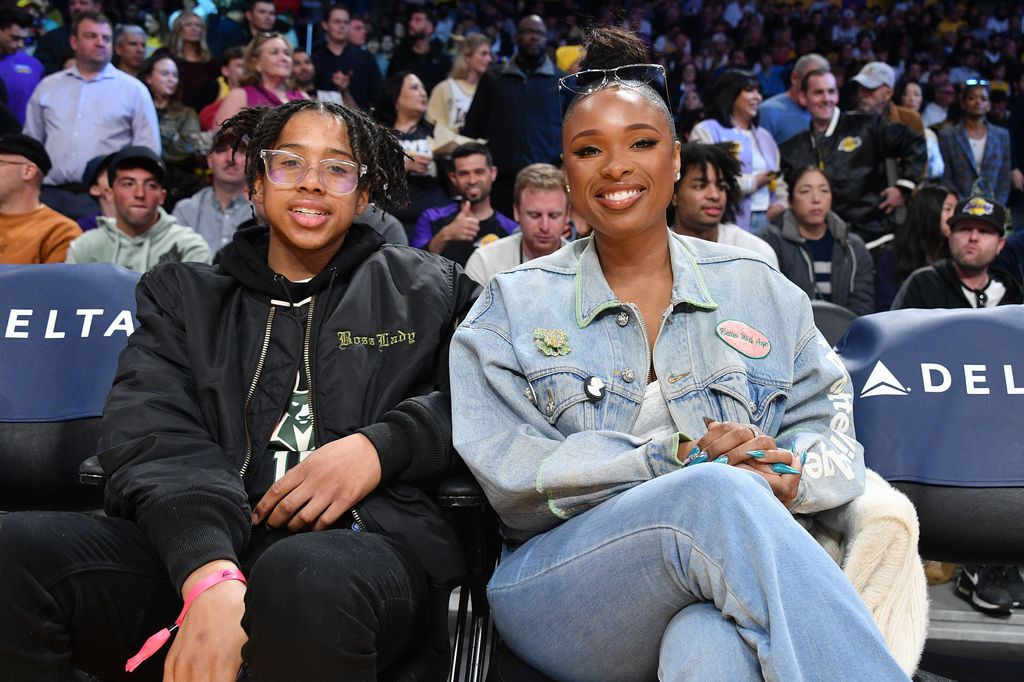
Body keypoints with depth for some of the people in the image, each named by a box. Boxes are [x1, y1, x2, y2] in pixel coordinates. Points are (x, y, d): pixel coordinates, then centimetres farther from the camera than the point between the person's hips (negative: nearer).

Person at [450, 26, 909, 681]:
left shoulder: (758, 290, 15)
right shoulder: (512, 308, 9)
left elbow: (828, 428, 11)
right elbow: (511, 475, -3)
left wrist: (784, 478, -14)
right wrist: (678, 456, -13)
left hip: (729, 582, 0)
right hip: (560, 589, 1)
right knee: (716, 495, -33)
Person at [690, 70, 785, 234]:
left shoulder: (764, 135, 25)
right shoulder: (706, 131, 1)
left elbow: (777, 178, 23)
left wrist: (780, 203, 1)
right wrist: (753, 182, -7)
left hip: (767, 219, 6)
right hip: (730, 221, -6)